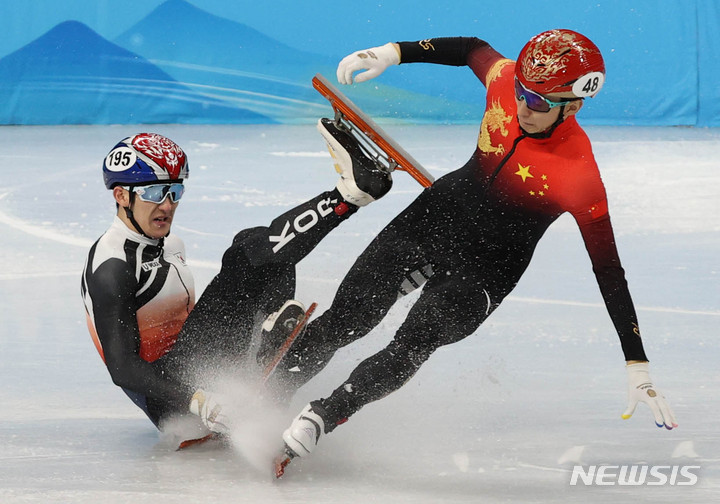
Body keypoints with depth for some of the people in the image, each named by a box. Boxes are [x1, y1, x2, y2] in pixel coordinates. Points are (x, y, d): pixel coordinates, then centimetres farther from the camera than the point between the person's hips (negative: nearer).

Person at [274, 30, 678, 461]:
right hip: (438, 214, 4)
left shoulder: (579, 175, -29)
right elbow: (472, 49, 7)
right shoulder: (504, 80, -17)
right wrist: (391, 53, -2)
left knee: (412, 346, -27)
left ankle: (318, 419, -20)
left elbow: (609, 272, -23)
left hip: (486, 273, -4)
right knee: (344, 321, -6)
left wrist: (638, 367, -23)